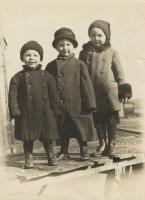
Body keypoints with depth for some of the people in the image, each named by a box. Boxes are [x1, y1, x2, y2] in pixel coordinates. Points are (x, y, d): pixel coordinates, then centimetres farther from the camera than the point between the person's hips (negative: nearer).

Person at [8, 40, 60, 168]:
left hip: (45, 114, 1)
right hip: (26, 115, -1)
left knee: (48, 138, 11)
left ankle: (51, 157, 27)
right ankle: (28, 159, 22)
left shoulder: (47, 76, 4)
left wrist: (55, 112, 2)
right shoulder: (18, 78, 0)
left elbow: (54, 96, 5)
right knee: (28, 139, 8)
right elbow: (13, 96, -3)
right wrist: (15, 111, -12)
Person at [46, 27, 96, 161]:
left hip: (76, 105, -2)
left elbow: (87, 86, -4)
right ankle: (64, 152, 27)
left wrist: (89, 104, -7)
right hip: (58, 106, 3)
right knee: (62, 131, 13)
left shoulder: (79, 65, -3)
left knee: (80, 130, 8)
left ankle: (84, 152, 24)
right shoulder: (51, 66, 6)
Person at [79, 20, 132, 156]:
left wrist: (124, 89, -2)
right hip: (92, 93, 2)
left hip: (109, 91, -2)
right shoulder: (85, 53, 6)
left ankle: (112, 144, 19)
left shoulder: (112, 53, 2)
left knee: (111, 119, 5)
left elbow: (119, 72, 3)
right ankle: (102, 144, 24)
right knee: (98, 120, 10)